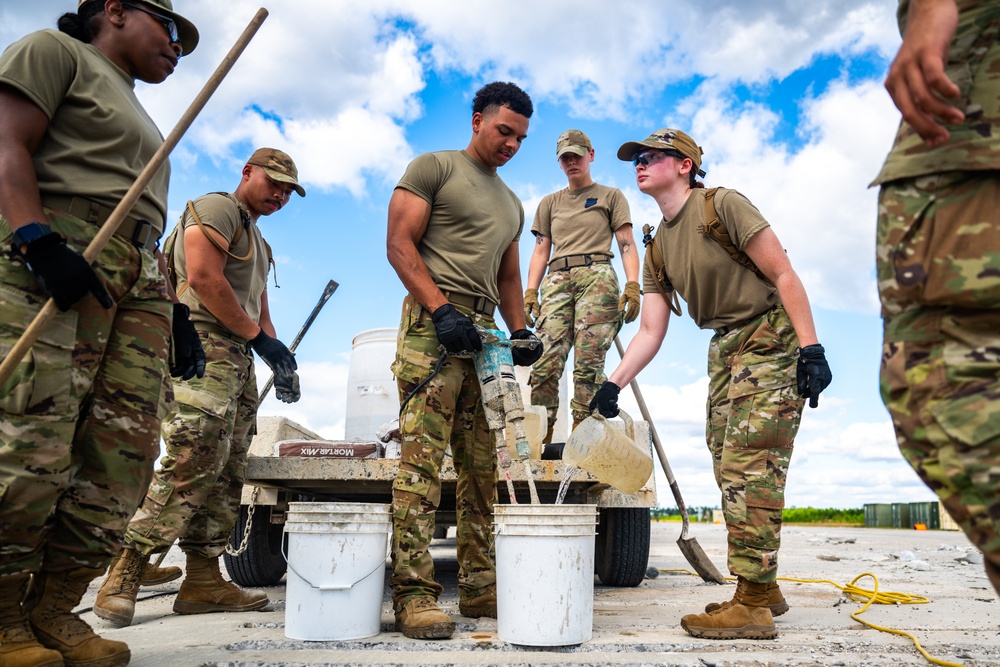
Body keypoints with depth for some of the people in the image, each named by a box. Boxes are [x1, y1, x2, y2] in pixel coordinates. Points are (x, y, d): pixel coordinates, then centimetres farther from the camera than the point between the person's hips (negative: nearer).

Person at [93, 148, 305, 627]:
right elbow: (204, 278, -14)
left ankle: (204, 581, 7)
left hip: (239, 359, 10)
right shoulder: (215, 209, 1)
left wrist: (281, 363, 10)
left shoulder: (256, 239, 30)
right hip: (203, 347, -10)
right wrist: (258, 337, -11)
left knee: (226, 475, 4)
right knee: (193, 463, -19)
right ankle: (123, 576, -12)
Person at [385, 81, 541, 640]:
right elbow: (400, 244, -4)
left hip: (484, 334, 7)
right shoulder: (433, 168, 6)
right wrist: (442, 309, -16)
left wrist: (520, 331, 11)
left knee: (483, 467, 4)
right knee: (423, 456, -13)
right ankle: (414, 592, -10)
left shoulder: (512, 204, 28)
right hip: (434, 324, -7)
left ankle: (479, 587, 11)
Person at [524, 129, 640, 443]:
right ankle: (541, 438, -16)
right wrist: (530, 292, 6)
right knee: (545, 361, -14)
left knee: (588, 363, -15)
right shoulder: (550, 203, 27)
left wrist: (632, 285, -7)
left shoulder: (611, 196, 18)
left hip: (596, 275, -2)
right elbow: (541, 251, 20)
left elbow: (627, 244, 9)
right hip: (557, 280, 3)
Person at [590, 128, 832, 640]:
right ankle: (763, 590, 21)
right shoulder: (657, 251, 12)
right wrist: (613, 383, -5)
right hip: (725, 349, 8)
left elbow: (784, 276, -13)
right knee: (729, 470, 9)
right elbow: (650, 331, 7)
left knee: (750, 465, -13)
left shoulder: (722, 205, -9)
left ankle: (752, 604, -7)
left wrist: (811, 349, -20)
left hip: (771, 337, -8)